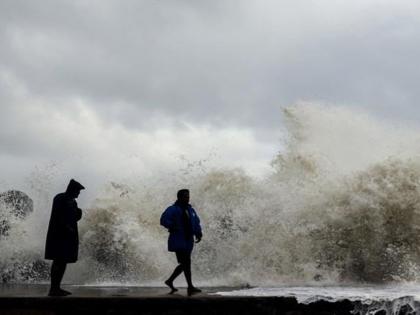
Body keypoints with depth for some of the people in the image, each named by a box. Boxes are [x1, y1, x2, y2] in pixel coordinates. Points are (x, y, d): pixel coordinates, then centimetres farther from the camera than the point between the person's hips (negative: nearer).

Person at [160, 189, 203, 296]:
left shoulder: (190, 210, 16)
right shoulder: (173, 209, -6)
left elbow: (196, 223, 17)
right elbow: (163, 220, -16)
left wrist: (198, 234, 1)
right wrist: (172, 227, -28)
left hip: (188, 241, 8)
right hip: (178, 241, -8)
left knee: (184, 264, 12)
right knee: (186, 263, -12)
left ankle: (170, 281, 29)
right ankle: (190, 287, -9)